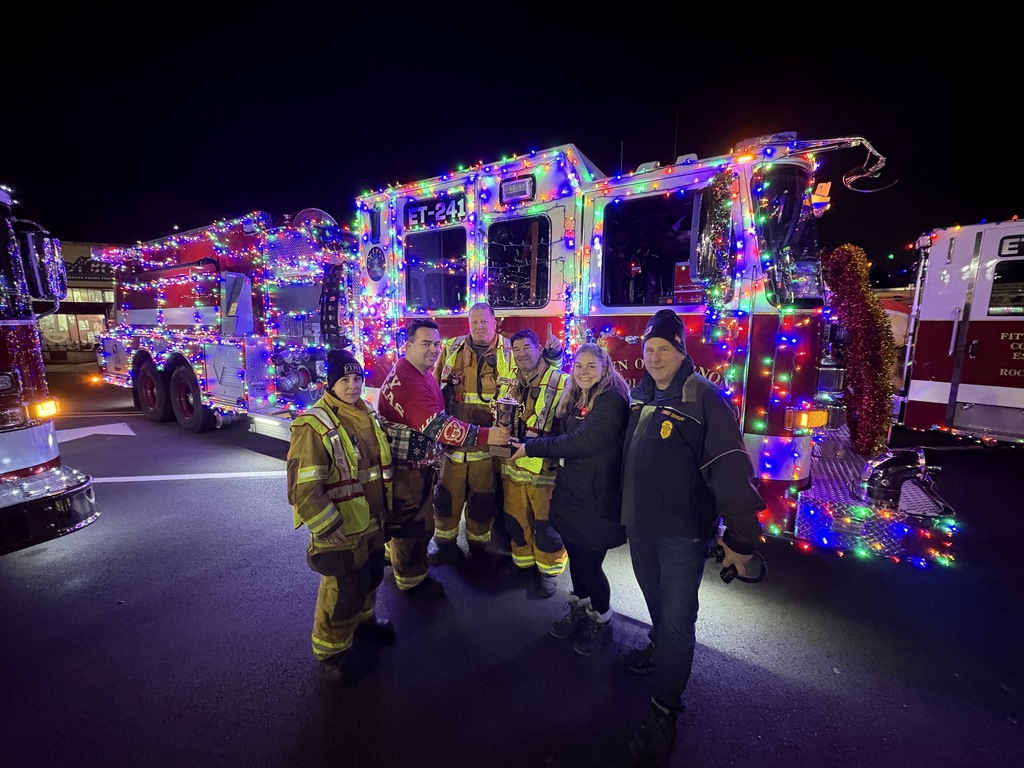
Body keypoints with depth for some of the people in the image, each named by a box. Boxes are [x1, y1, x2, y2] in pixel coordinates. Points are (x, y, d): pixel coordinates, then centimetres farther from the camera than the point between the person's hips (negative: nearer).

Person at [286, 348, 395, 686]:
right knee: (343, 591, 9)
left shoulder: (367, 414, 3)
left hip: (373, 523, 7)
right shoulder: (314, 425, -22)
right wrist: (329, 529, -20)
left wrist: (385, 508, 16)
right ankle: (332, 649, 34)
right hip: (340, 531, -7)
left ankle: (364, 620, 51)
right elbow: (304, 489, -24)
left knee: (371, 578, 25)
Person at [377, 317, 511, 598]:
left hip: (422, 465, 10)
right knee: (409, 524, 9)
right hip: (405, 469, -10)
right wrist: (484, 436, -42)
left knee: (421, 522, 25)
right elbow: (435, 425, -38)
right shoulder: (404, 380, -28)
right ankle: (412, 580, 30)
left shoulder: (424, 375, 7)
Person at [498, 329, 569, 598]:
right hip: (513, 466, 6)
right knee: (516, 520, 17)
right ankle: (523, 563, 40)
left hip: (545, 468, -5)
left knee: (546, 525, 7)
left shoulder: (561, 383, -11)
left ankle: (548, 571, 29)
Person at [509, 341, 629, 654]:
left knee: (589, 563, 7)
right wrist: (526, 439, -4)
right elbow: (566, 436, 9)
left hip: (596, 499, -7)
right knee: (576, 557, 20)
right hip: (571, 493, 7)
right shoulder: (577, 400, 8)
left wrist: (531, 447, -19)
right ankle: (578, 611, 43)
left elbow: (581, 442, -24)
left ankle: (601, 621, 33)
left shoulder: (611, 401, -18)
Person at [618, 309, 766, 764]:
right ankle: (659, 651, 52)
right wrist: (628, 511, 18)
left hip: (683, 530, -6)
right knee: (657, 603, 26)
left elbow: (730, 469, -22)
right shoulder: (641, 396, 5)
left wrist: (741, 539, -22)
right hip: (639, 523, 7)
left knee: (677, 619, 5)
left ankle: (663, 709, 24)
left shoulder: (704, 398, -18)